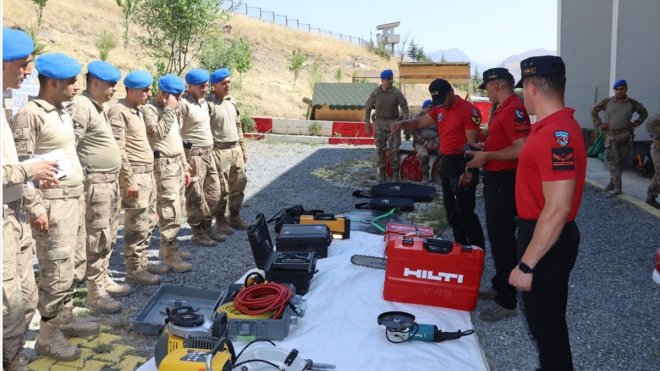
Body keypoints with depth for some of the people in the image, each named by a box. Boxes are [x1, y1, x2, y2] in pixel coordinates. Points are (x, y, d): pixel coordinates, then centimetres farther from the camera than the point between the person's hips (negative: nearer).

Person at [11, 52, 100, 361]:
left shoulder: (63, 112, 13)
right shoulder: (29, 114, -13)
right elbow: (20, 166, -17)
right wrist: (35, 209, -18)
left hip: (74, 200, 9)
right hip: (52, 204, -9)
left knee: (75, 266, 15)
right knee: (59, 271, -4)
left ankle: (65, 318, 30)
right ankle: (47, 336, 10)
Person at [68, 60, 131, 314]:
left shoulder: (98, 107, 16)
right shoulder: (81, 106, -14)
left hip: (110, 182, 10)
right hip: (95, 184, -10)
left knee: (108, 236, 17)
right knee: (96, 239, -4)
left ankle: (104, 281, 29)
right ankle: (95, 293, 5)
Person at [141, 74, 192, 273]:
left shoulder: (171, 110, 18)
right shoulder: (148, 109, -9)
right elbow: (159, 133, -25)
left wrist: (184, 166, 20)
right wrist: (169, 109, -17)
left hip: (177, 164, 9)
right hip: (164, 165, -9)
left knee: (177, 210, 13)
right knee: (171, 212, -11)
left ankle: (167, 248, 23)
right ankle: (170, 255, -5)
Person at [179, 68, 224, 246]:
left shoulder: (204, 102, 14)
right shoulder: (183, 103, -13)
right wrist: (182, 161, -20)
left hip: (208, 154, 9)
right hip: (193, 155, -9)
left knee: (213, 193, 13)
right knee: (196, 197, 0)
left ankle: (207, 228, 25)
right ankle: (198, 233, 11)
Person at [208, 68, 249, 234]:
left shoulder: (232, 102, 13)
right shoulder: (209, 103, -11)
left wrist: (243, 148, 19)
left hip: (235, 149, 8)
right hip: (219, 151, -7)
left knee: (239, 183, 12)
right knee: (221, 188, -1)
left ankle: (234, 217, 25)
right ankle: (220, 220, 12)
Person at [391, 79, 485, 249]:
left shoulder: (468, 110, -14)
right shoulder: (439, 110, 11)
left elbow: (472, 143, -18)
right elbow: (419, 123, 16)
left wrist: (469, 171, -24)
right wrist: (402, 123, -6)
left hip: (462, 163, -9)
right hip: (447, 162, 9)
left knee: (465, 211, -8)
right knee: (451, 209, 15)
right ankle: (461, 247, 28)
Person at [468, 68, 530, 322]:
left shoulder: (513, 109, -18)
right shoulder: (502, 109, 14)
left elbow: (521, 149, -26)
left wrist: (487, 156, -19)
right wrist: (484, 147, 13)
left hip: (504, 182, -11)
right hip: (495, 179, 11)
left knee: (502, 239, -5)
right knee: (497, 236, 18)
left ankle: (507, 301, 5)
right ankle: (500, 286, 31)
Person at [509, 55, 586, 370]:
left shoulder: (556, 134, -25)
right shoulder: (555, 126, 9)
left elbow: (558, 208, -29)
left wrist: (526, 265, -26)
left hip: (547, 242, -10)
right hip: (541, 234, 10)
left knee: (546, 322, 5)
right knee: (542, 317, 23)